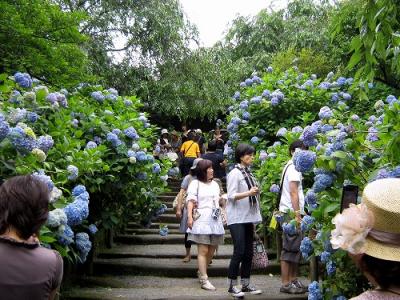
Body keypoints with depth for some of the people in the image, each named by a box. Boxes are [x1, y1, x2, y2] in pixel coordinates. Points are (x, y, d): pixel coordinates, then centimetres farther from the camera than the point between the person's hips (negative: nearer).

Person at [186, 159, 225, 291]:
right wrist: (190, 216, -19)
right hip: (202, 220, -6)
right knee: (203, 251, -8)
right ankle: (204, 280, -7)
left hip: (215, 220, 6)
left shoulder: (215, 184, 21)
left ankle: (201, 272, 28)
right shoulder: (195, 183, 2)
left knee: (211, 251, 8)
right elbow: (191, 200, -8)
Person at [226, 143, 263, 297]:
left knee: (248, 252, 8)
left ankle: (245, 284, 16)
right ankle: (232, 286, 1)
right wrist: (248, 193, -27)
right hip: (237, 218, -7)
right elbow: (231, 196, -15)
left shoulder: (248, 173, 12)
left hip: (248, 217, 7)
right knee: (239, 251, -9)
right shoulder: (235, 173, -8)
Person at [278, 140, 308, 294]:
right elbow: (293, 192, -18)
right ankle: (286, 284, -1)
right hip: (291, 212, -10)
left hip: (292, 212, 10)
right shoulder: (294, 167, -12)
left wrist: (300, 212, 19)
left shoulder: (290, 166, 18)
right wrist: (297, 214, -20)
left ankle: (293, 280, 19)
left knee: (295, 248, 13)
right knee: (290, 249, -6)